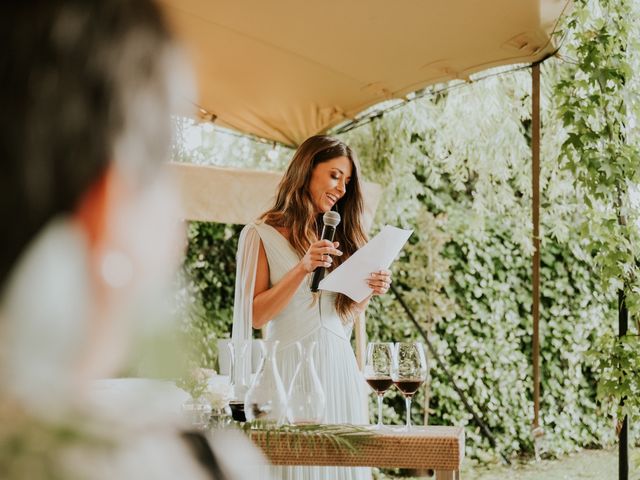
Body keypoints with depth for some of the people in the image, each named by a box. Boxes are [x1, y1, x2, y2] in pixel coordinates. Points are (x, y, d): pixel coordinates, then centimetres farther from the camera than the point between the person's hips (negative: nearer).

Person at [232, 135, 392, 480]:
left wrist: (369, 292, -3)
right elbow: (256, 315, -8)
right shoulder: (262, 234, -1)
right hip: (292, 365, -5)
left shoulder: (338, 235, 14)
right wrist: (303, 269, -17)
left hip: (339, 365, 5)